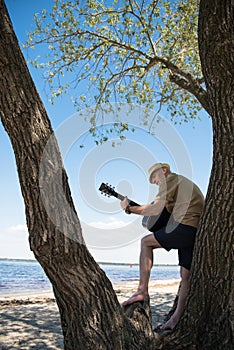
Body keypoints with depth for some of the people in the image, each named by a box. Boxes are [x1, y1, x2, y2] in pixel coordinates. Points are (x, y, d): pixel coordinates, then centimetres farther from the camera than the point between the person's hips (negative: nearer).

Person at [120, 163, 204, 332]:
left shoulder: (170, 180, 2)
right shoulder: (187, 183, 32)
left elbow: (156, 209, -10)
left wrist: (129, 208, -1)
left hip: (185, 227, -9)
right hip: (199, 233, 9)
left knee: (146, 242, 3)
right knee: (186, 276, 10)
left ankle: (143, 290, -1)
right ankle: (177, 317, 13)